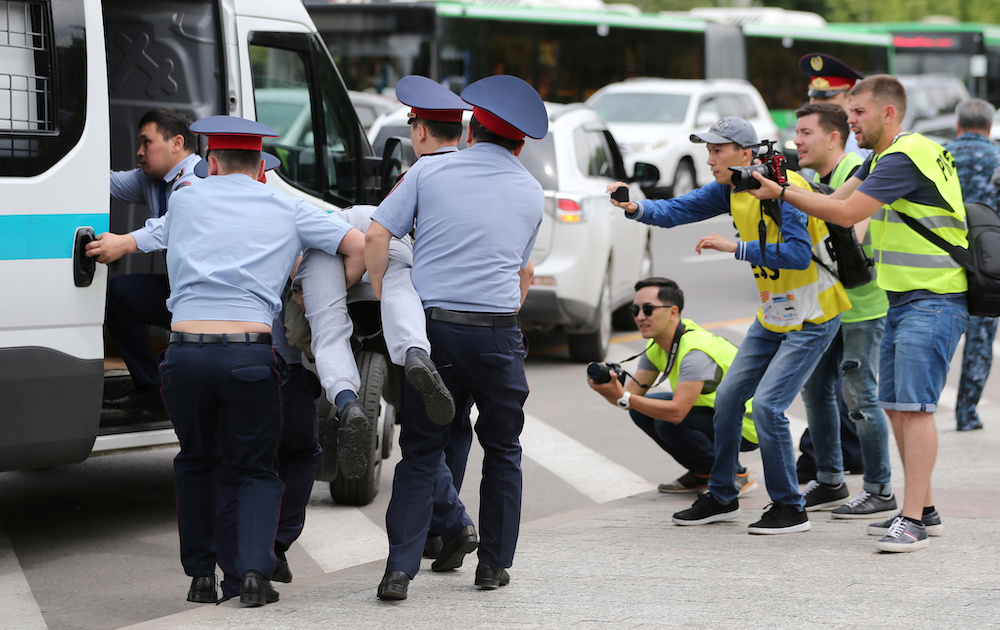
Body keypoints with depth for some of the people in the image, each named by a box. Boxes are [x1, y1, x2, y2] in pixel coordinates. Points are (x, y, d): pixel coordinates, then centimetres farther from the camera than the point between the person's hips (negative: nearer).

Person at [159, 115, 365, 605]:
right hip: (250, 354, -1)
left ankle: (200, 573, 20)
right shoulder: (288, 211, 14)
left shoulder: (183, 202, 16)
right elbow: (360, 247, 9)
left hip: (185, 351, 1)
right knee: (255, 470, 13)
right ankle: (254, 569, -8)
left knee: (196, 464, 23)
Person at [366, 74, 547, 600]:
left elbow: (376, 236, -2)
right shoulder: (531, 193, 13)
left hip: (432, 325, 0)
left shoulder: (429, 172, 5)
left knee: (420, 452, 5)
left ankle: (400, 569, -4)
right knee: (502, 451, 16)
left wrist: (385, 303, 4)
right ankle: (494, 563, 19)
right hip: (498, 333, 0)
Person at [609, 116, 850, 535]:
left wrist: (735, 247, -31)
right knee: (728, 398, 10)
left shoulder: (784, 189, -23)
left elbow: (799, 254, -30)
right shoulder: (731, 189, 2)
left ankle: (789, 509, -3)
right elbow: (676, 210, -2)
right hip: (773, 315, 9)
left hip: (811, 318, -9)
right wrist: (636, 207, -22)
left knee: (767, 405, -16)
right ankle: (721, 498, 26)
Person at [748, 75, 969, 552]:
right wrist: (778, 186, 0)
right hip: (902, 299, 11)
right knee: (896, 404, 11)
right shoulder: (883, 157, 17)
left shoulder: (905, 156, -17)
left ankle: (912, 521, -18)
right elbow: (837, 199, 13)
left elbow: (846, 214, -20)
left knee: (914, 405, -15)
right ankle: (923, 507, 20)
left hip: (933, 302, -11)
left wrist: (780, 193, -14)